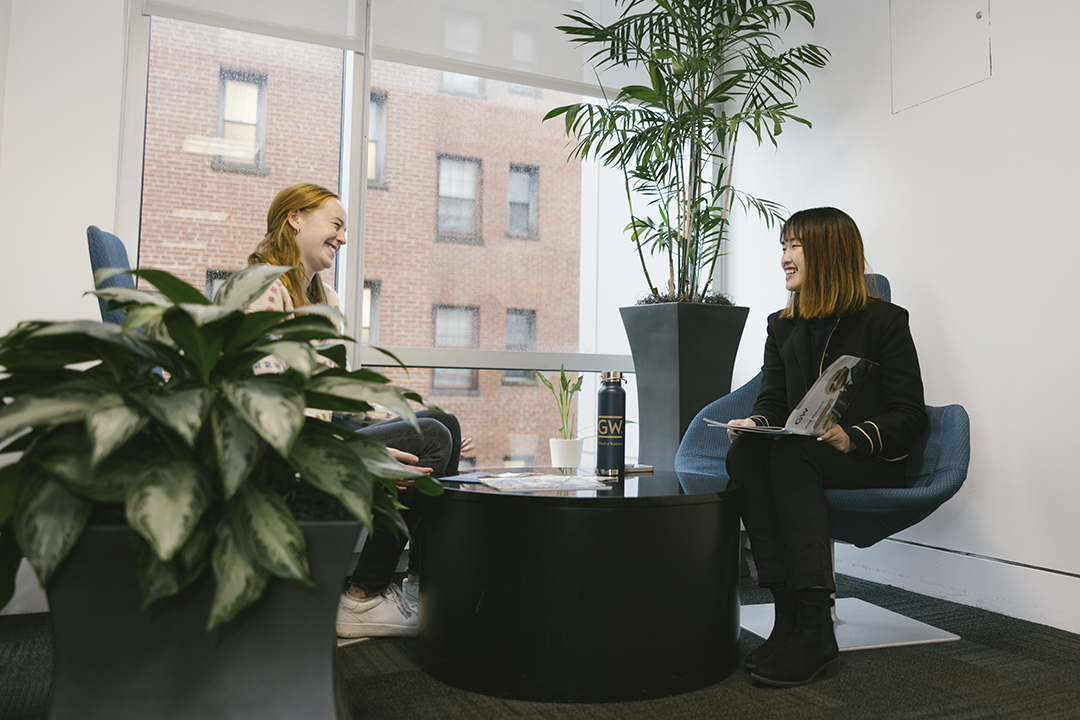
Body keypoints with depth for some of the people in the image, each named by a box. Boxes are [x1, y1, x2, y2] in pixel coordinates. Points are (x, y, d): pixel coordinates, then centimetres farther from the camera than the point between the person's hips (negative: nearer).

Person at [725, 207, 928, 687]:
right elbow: (772, 402, 10)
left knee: (789, 453, -36)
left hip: (873, 465, -5)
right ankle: (788, 610, -33)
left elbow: (910, 415, -7)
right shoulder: (783, 326, 14)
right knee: (743, 452, -29)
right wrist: (753, 425, -14)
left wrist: (852, 438, -26)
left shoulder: (883, 320, -3)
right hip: (799, 458, 5)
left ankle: (814, 631, -39)